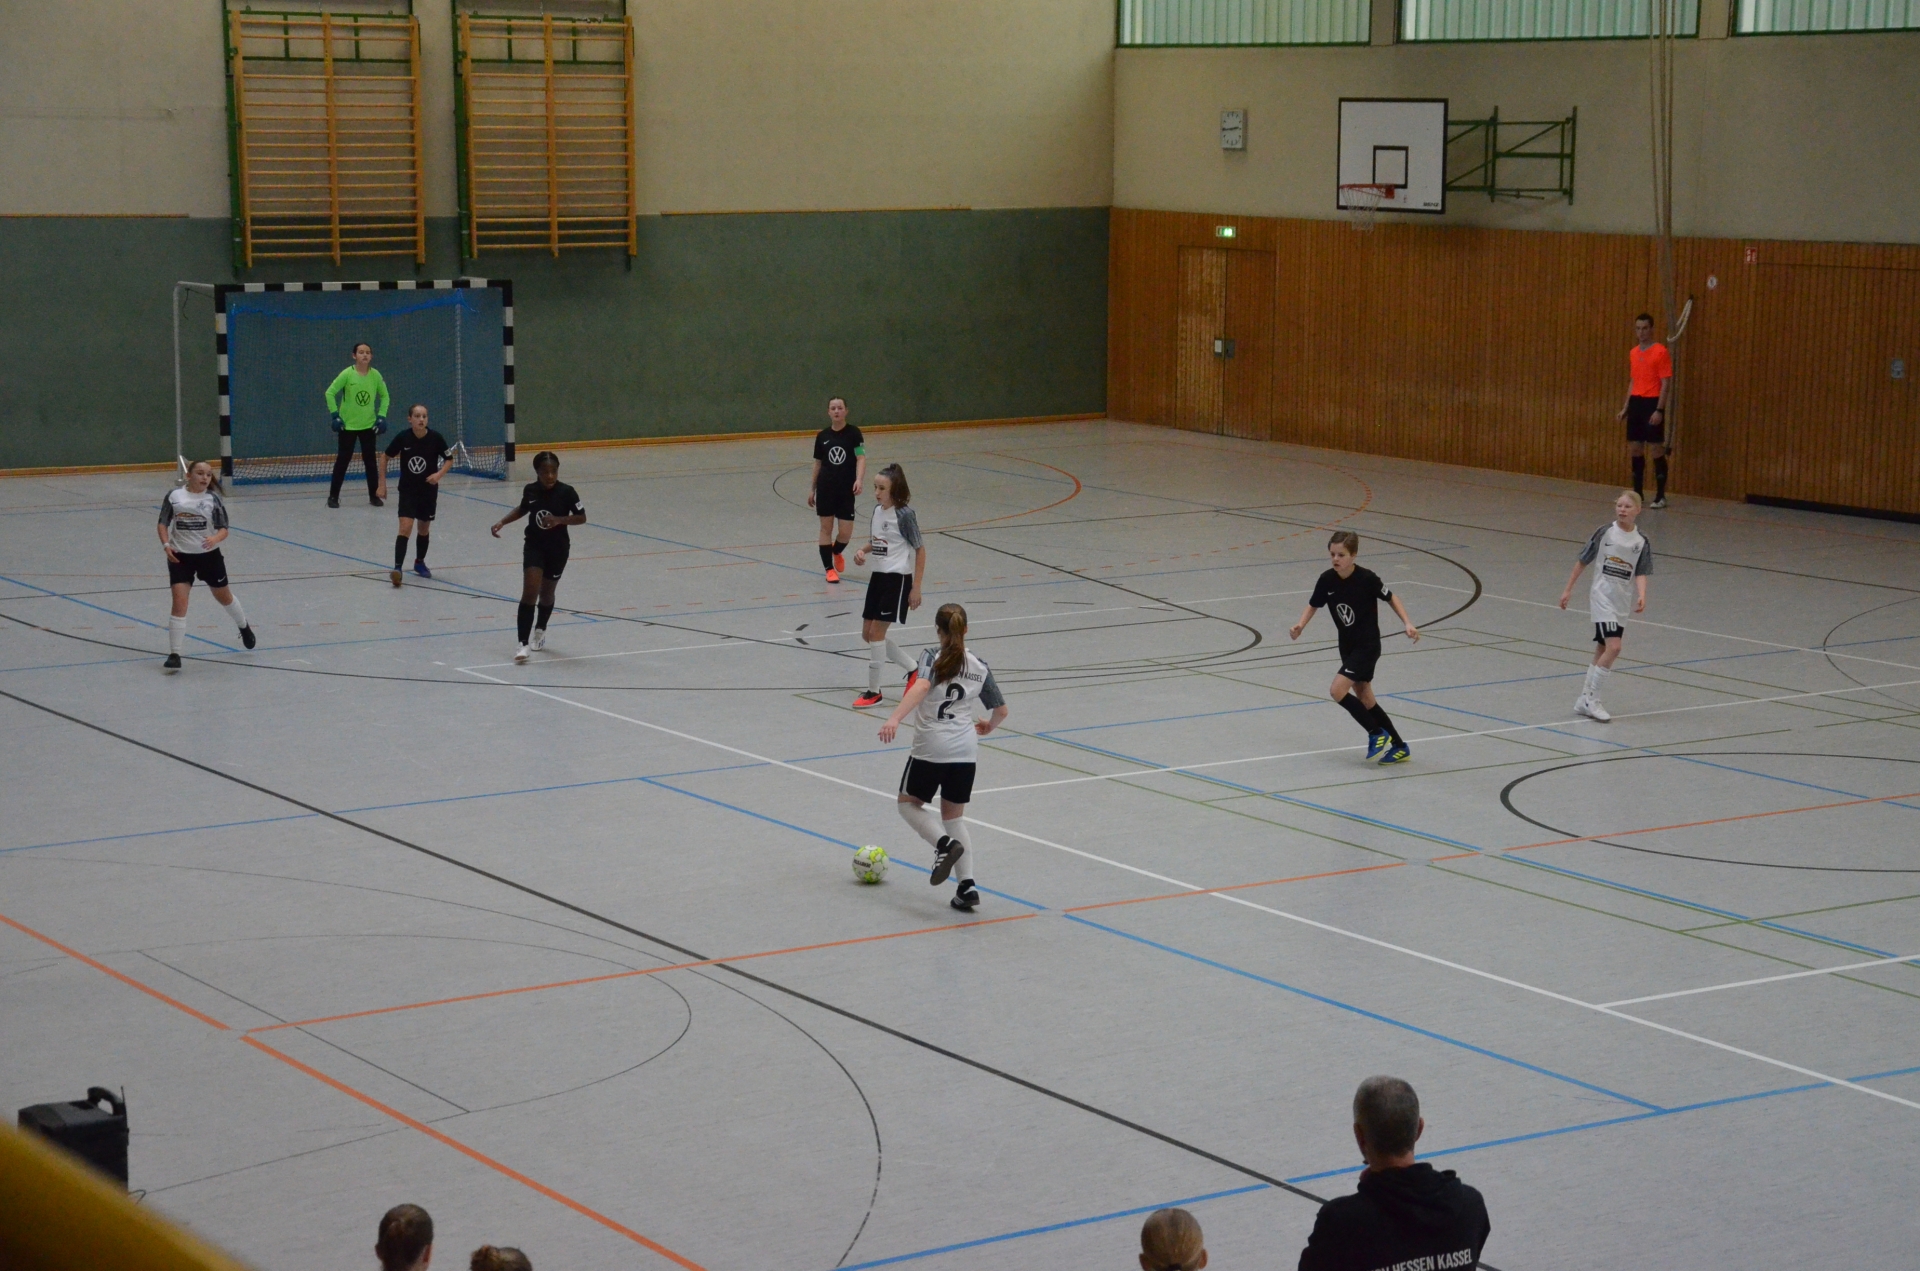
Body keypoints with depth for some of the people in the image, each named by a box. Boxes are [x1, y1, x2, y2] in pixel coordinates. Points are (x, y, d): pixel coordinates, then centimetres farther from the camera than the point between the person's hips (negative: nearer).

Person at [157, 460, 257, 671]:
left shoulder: (212, 498, -5)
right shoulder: (174, 495, -4)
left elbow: (224, 529, -6)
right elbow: (163, 523, 4)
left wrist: (215, 538, -28)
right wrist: (166, 545, -13)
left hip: (209, 555, 1)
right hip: (181, 556, -1)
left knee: (224, 596, 21)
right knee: (179, 603, -13)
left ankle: (244, 627, 51)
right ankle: (174, 654, -9)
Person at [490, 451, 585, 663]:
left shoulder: (566, 492, -14)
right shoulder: (530, 490, -6)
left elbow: (582, 518, -9)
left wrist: (559, 520, -24)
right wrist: (502, 522, 4)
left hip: (558, 549, 0)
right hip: (534, 546, 1)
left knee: (546, 594, 15)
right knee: (529, 591, -15)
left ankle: (540, 631, 45)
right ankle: (524, 644, -17)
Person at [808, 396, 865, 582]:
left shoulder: (853, 433, -4)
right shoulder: (823, 436, 4)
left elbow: (861, 458, -12)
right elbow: (818, 463, 12)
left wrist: (859, 479, -29)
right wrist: (812, 489, 13)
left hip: (846, 490, -2)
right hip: (825, 488, 2)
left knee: (845, 533, -2)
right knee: (826, 528, 4)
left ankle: (836, 552, 32)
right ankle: (829, 568, 15)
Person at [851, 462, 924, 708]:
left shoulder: (904, 515, -14)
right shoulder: (877, 510, 8)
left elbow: (920, 550, -11)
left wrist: (916, 588, -14)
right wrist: (862, 551, 2)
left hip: (898, 578, -9)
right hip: (878, 575, 9)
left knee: (876, 632, -8)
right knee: (868, 633, 10)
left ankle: (873, 691, 2)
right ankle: (914, 669, 24)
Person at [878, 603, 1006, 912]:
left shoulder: (932, 658, -3)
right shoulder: (979, 668, 10)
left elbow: (920, 687, -24)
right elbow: (1001, 711, 17)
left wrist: (895, 719, -36)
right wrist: (988, 726, 39)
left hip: (931, 747, -4)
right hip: (966, 750, 4)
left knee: (908, 803, 17)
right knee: (954, 816, 17)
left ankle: (945, 844, -10)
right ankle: (967, 885, 5)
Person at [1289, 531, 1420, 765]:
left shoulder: (1366, 578, -20)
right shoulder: (1327, 580, -6)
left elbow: (1391, 597, -5)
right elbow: (1313, 605, 7)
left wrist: (1408, 623, -14)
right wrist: (1300, 625, -11)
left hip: (1367, 646, -6)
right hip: (1347, 646, 6)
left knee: (1338, 691, -17)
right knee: (1364, 700, 11)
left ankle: (1377, 734, -2)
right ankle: (1398, 747, 24)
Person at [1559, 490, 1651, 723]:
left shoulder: (1641, 542, 2)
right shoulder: (1605, 532, -6)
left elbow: (1641, 574, -4)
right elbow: (1582, 561, 3)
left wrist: (1641, 597, -22)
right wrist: (1568, 590, 3)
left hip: (1623, 604, 4)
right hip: (1602, 597, -4)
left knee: (1603, 652, 11)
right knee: (1613, 646, -19)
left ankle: (1585, 699, 24)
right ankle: (1591, 699, -11)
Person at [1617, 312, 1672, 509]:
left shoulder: (1660, 352, -9)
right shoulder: (1633, 353, 13)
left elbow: (1666, 383, -12)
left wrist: (1659, 410, -18)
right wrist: (1625, 407, 16)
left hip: (1652, 403, -7)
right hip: (1636, 402, 7)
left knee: (1657, 449, -5)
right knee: (1634, 448, 8)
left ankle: (1660, 496, 0)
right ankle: (1637, 492, 17)